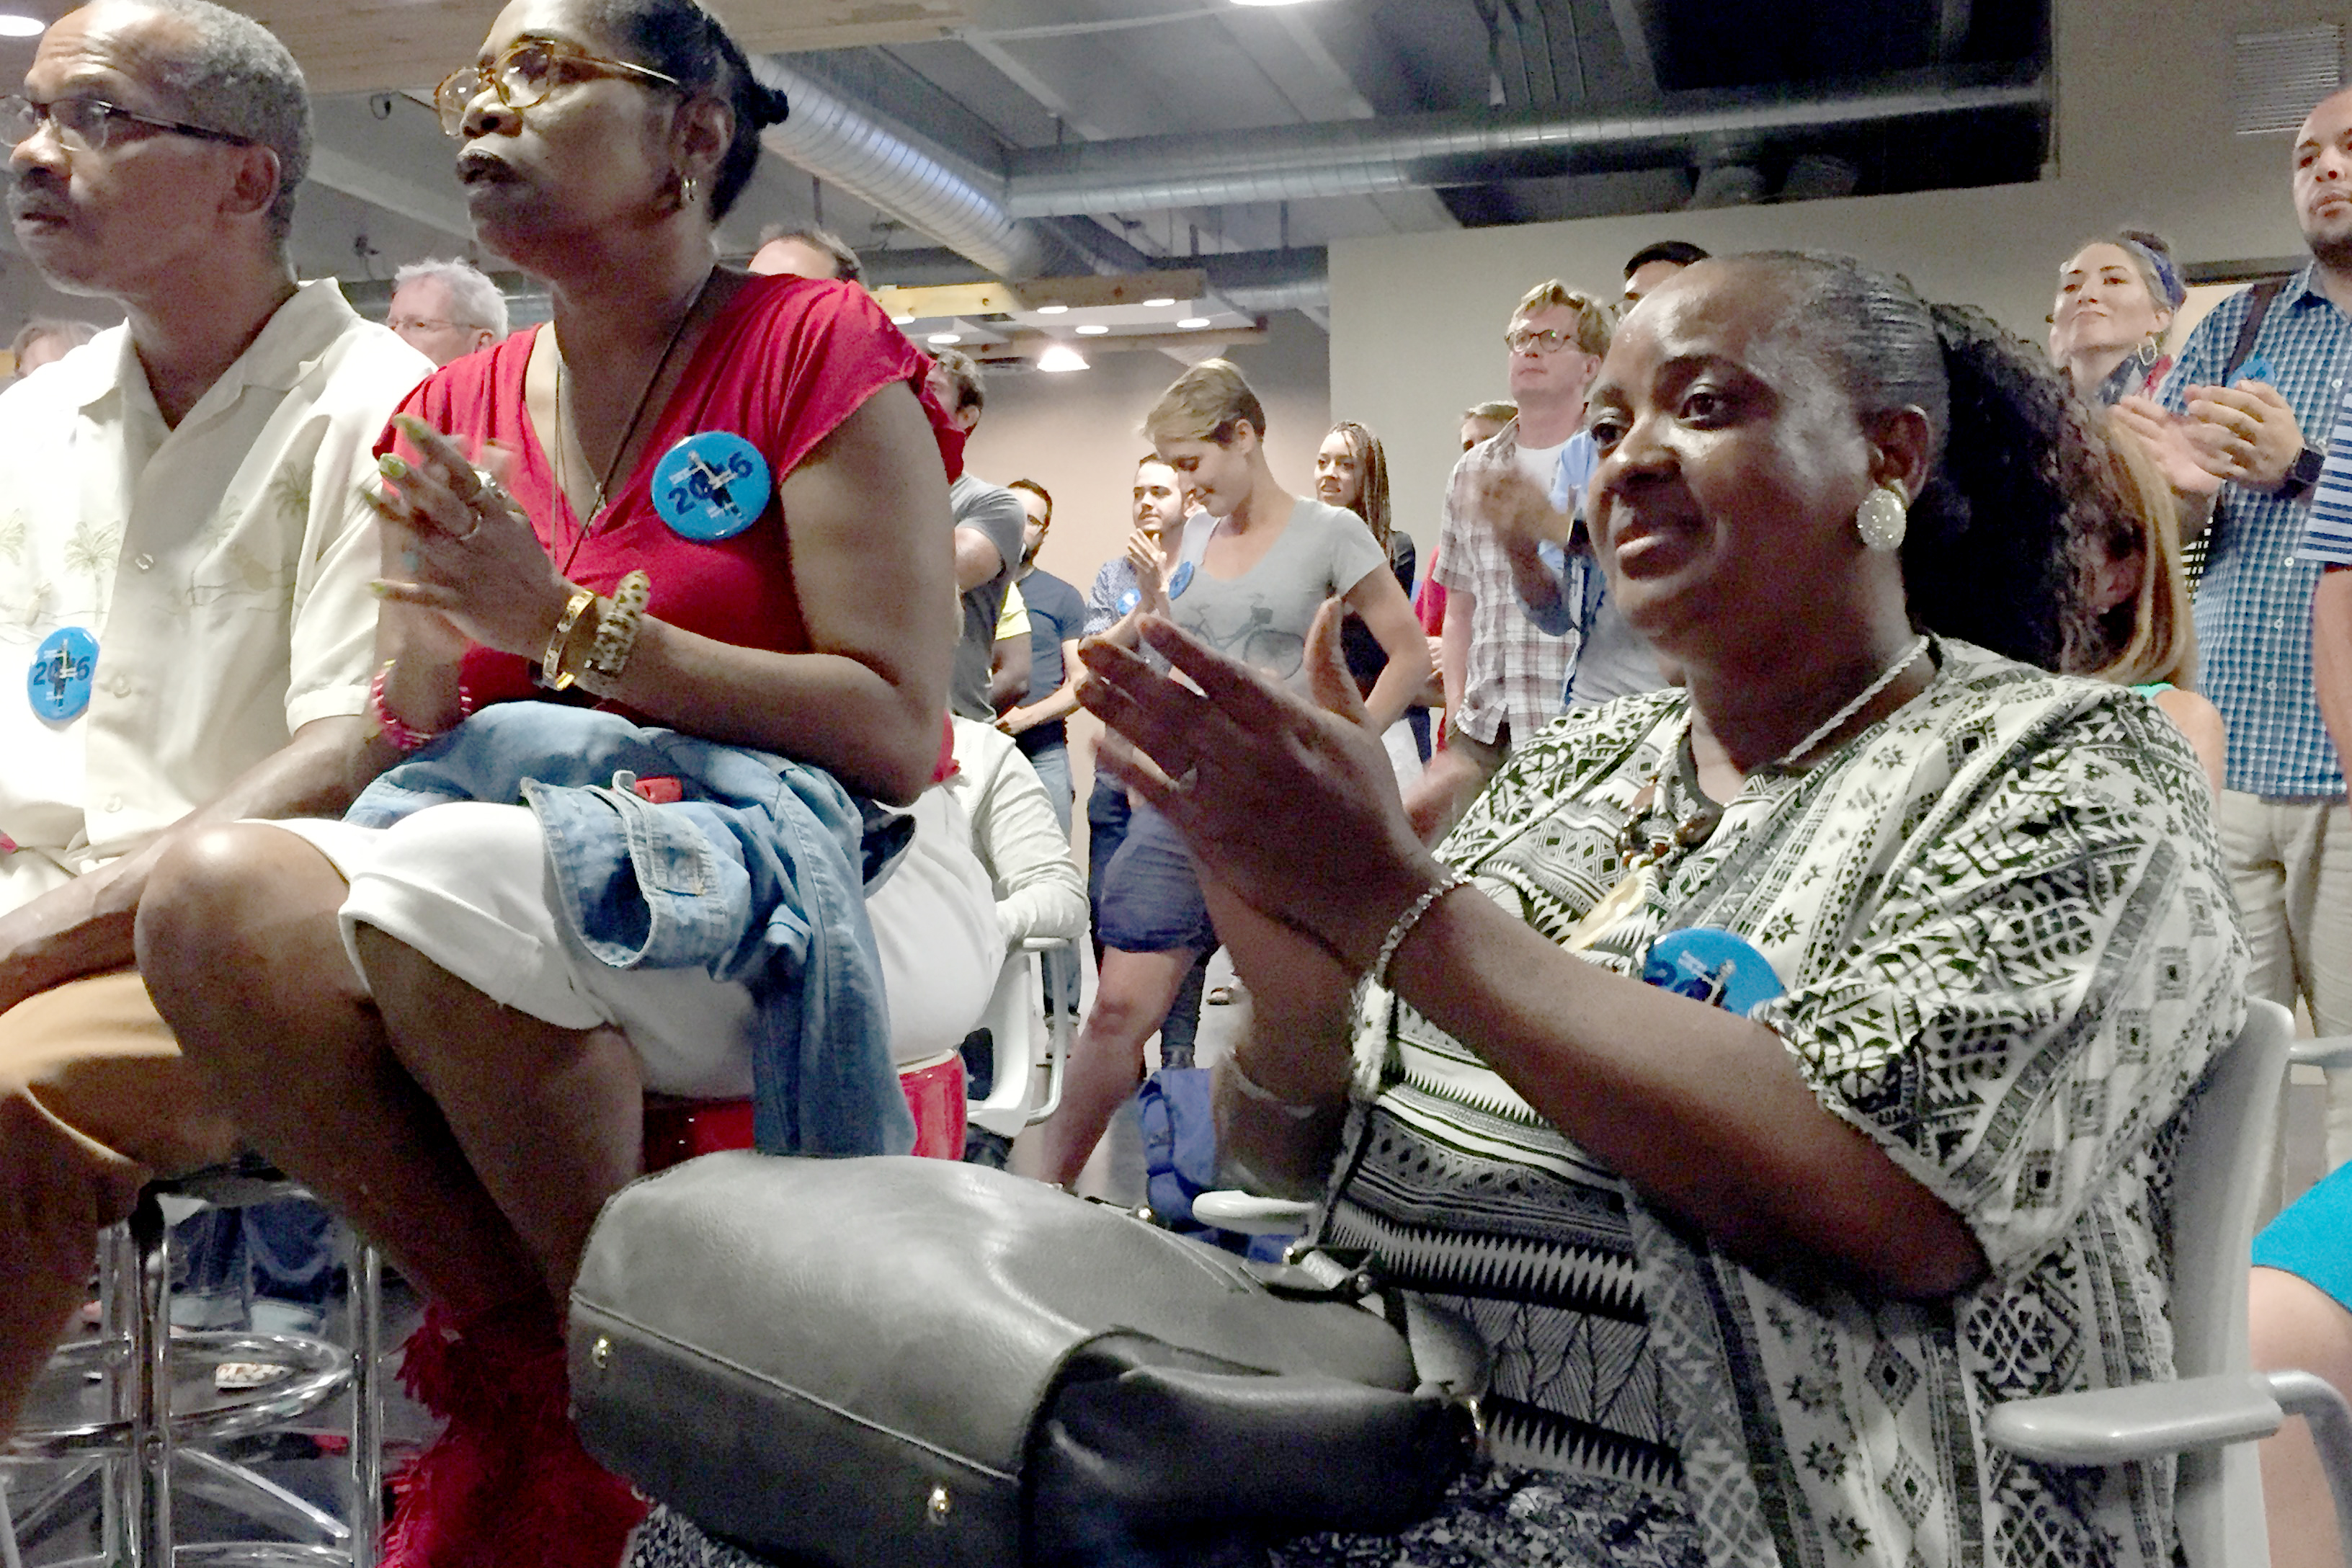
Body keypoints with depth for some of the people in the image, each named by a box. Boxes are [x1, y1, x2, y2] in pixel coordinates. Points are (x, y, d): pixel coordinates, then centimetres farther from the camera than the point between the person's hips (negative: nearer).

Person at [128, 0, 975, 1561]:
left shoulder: (821, 351, -3)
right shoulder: (456, 412, 14)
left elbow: (899, 734, -11)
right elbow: (410, 747, 14)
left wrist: (574, 624, -14)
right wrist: (430, 657, -9)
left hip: (773, 876, -5)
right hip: (502, 844, 5)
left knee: (443, 885, -33)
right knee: (219, 891, -23)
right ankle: (514, 1331, -7)